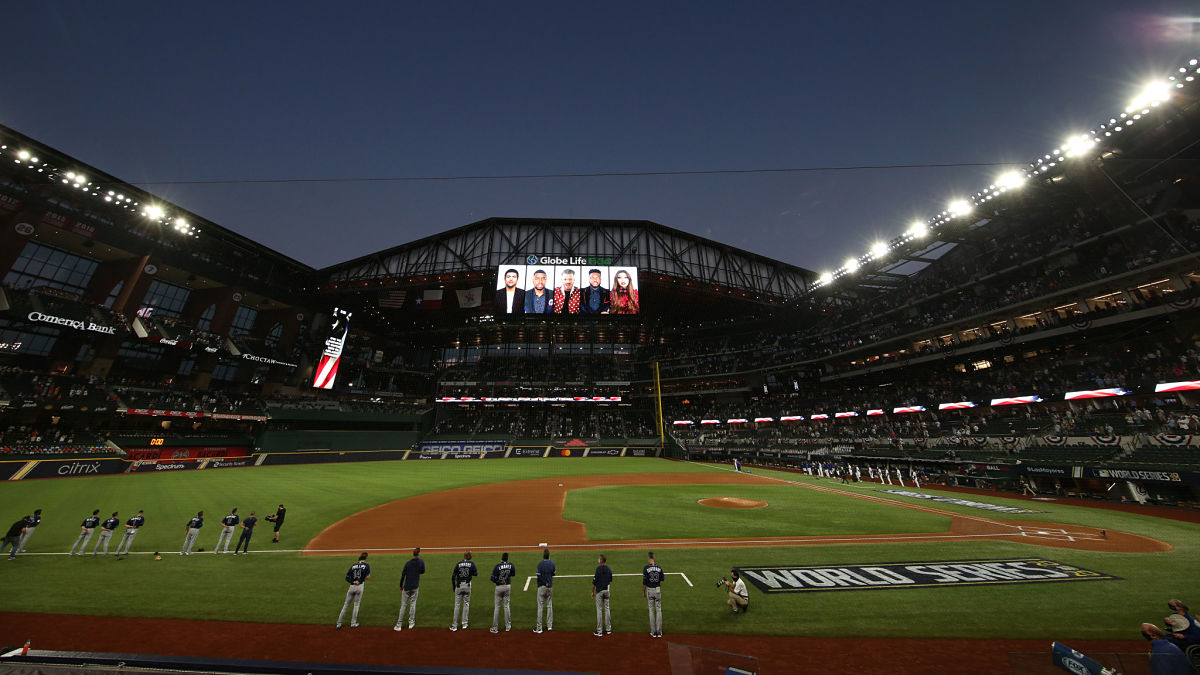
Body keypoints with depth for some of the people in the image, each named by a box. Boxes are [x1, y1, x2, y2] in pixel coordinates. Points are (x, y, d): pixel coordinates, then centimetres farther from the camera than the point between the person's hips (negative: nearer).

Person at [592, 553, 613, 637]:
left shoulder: (598, 569, -17)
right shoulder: (609, 569, 1)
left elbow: (594, 581, -15)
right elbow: (610, 581, 13)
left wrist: (592, 592, -6)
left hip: (599, 591, -5)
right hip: (607, 590, 5)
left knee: (599, 609, 2)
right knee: (607, 608, 14)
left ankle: (599, 631, 7)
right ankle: (608, 629, 22)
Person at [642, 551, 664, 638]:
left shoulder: (646, 568, -14)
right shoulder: (659, 567, -6)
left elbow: (644, 582, -12)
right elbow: (662, 579, 5)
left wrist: (643, 592, 0)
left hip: (649, 590, -2)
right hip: (658, 590, 2)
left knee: (651, 611, 10)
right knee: (659, 610, 12)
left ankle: (653, 632, 15)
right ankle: (659, 632, 16)